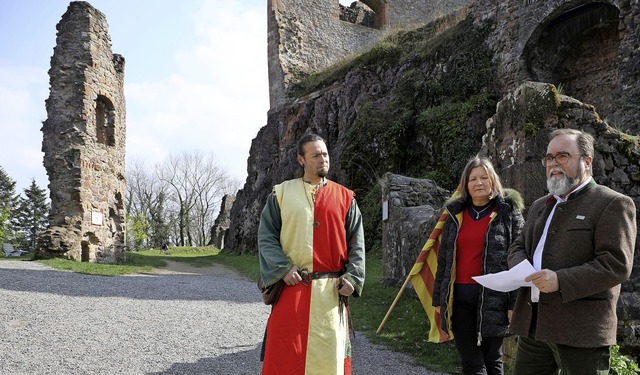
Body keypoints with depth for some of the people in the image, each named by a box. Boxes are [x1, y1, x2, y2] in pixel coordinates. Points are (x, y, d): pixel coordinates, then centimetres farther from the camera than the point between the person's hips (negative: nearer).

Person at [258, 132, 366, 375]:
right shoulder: (281, 194, 6)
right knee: (285, 354, 4)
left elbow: (357, 243, 7)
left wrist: (353, 277, -7)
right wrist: (283, 268, -11)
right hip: (291, 287, 0)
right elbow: (266, 237, 3)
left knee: (329, 353, 8)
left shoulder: (344, 197, 8)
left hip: (331, 291, 1)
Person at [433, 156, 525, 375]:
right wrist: (438, 297, 11)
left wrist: (515, 302, -10)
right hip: (460, 296, 3)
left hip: (493, 297, -3)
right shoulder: (456, 215, 10)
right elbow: (443, 260, 13)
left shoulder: (508, 214, -1)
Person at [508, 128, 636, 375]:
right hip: (532, 322, 7)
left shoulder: (613, 204, -5)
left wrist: (561, 280, -24)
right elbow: (518, 246, 21)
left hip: (581, 328, -6)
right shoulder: (540, 205, 19)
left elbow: (617, 264, -15)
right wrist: (521, 266, -3)